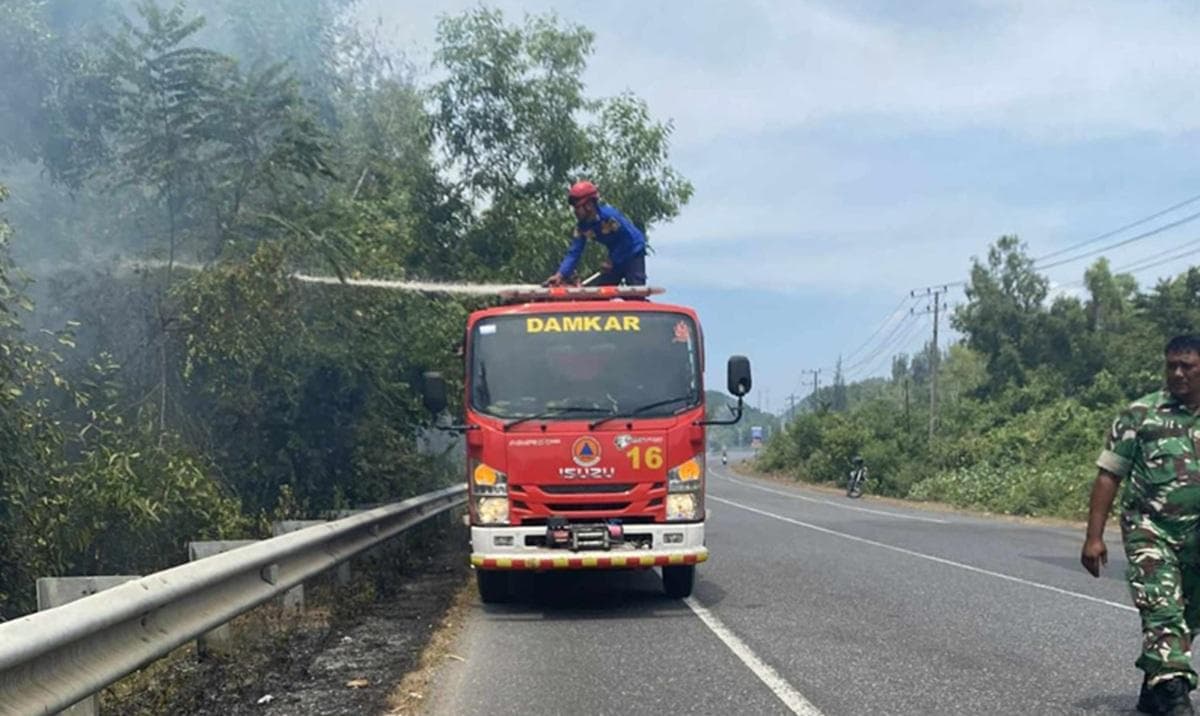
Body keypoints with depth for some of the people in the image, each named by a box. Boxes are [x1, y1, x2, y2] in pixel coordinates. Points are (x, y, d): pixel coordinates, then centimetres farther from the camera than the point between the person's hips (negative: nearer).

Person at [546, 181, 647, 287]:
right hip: (617, 255, 8)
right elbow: (574, 252, -11)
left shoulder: (609, 215, -29)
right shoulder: (582, 225, -9)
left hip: (633, 251, -8)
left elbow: (628, 238, -24)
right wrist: (560, 275, -23)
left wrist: (612, 260, -20)